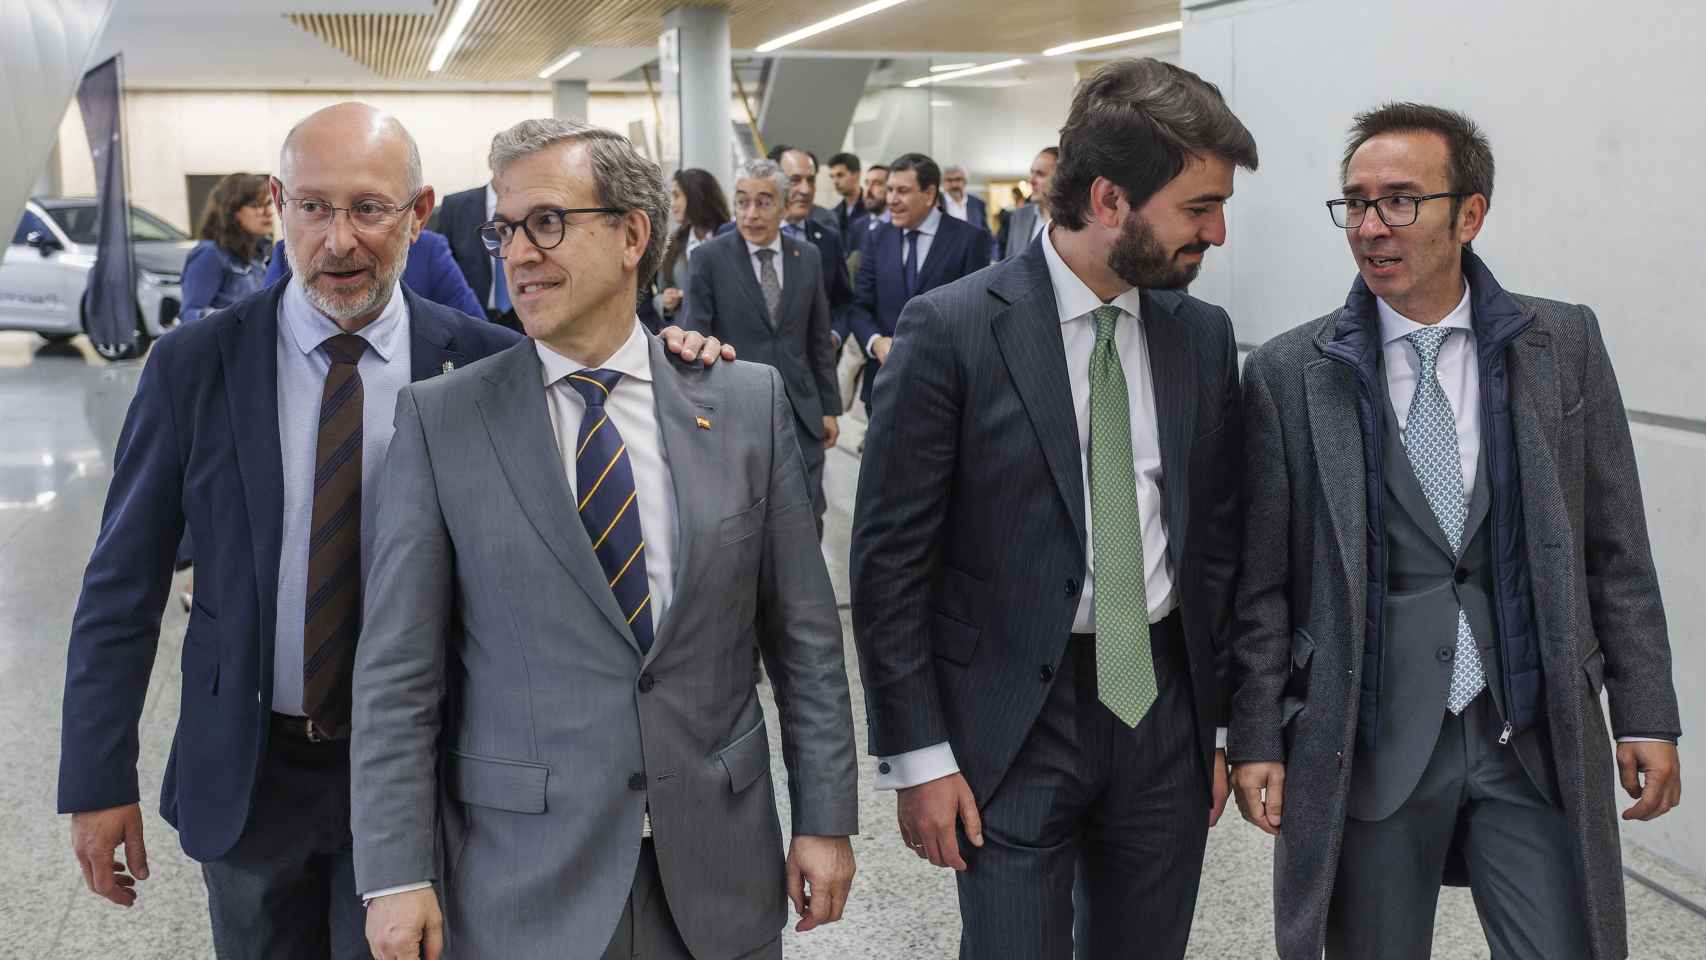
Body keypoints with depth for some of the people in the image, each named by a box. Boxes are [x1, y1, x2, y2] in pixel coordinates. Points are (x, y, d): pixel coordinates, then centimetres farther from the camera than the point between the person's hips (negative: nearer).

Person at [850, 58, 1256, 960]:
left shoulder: (1203, 334, 4)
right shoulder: (950, 329, -12)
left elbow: (1217, 537, 11)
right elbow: (889, 558, -9)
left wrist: (1223, 721, 11)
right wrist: (917, 755, -10)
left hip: (1164, 709, 5)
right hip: (1014, 722, -4)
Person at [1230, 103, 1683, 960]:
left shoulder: (1564, 343, 2)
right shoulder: (1288, 373, -3)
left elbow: (1614, 546, 6)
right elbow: (1262, 578, 0)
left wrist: (1646, 712, 3)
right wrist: (1254, 736, -2)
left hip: (1539, 736, 1)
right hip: (1368, 743, -1)